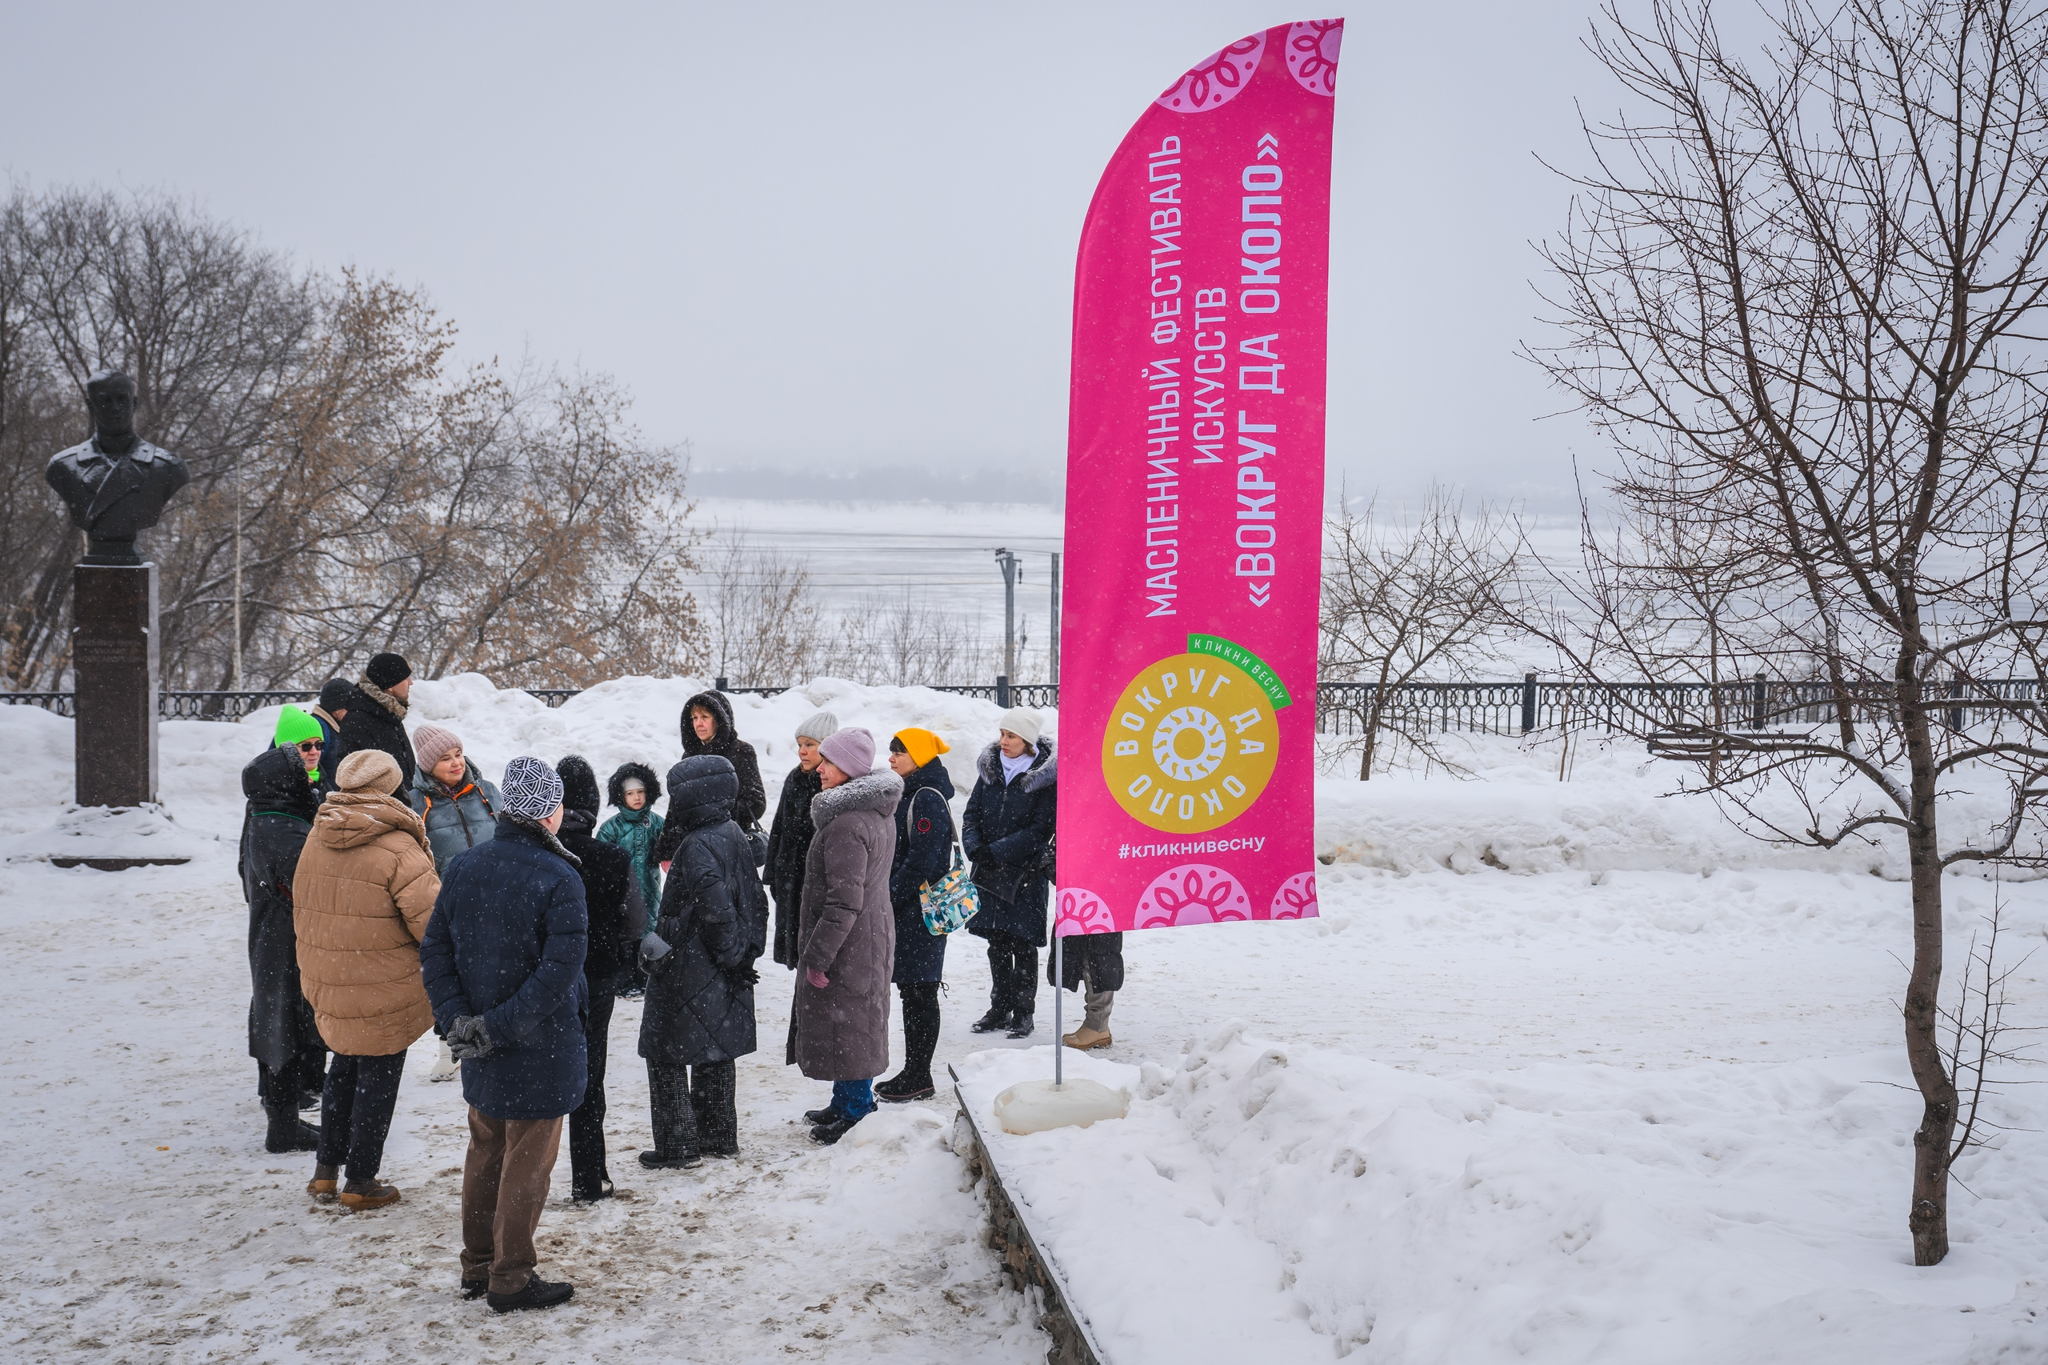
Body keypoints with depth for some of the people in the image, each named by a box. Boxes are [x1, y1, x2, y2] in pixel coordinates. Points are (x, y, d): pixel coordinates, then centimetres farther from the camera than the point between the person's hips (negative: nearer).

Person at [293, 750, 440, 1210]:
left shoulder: (316, 840, 3)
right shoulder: (397, 849, -19)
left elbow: (301, 913, 14)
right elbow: (433, 921, -21)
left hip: (327, 986, 6)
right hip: (385, 991, -6)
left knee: (344, 1068, 23)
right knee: (378, 1077, 7)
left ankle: (325, 1168, 27)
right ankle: (360, 1182, 16)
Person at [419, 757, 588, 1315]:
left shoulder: (464, 867, 0)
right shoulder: (559, 879, -19)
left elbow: (434, 950, 1)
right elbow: (558, 973, -25)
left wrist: (456, 1018, -4)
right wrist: (499, 1027, -20)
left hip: (481, 1050, 6)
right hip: (539, 1055, -6)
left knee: (485, 1154, 21)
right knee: (526, 1164, 7)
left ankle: (477, 1267, 31)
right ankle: (511, 1280, 16)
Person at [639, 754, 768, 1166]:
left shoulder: (697, 846, -21)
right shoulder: (735, 836, 7)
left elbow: (717, 908, -27)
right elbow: (756, 900, 13)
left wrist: (730, 954, -14)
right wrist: (744, 953, 14)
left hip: (687, 974, -9)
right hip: (725, 977, 9)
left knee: (666, 1057, 2)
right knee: (716, 1055, 18)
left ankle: (678, 1146, 5)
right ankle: (720, 1136, 26)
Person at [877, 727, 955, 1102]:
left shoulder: (928, 798, -15)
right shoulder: (910, 794, 16)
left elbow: (924, 857, -22)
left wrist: (892, 894, -17)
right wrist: (888, 895, 15)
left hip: (920, 910, -10)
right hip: (904, 908, 10)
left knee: (919, 993, -3)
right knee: (912, 991, 13)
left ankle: (918, 1078, 3)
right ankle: (914, 1072, 20)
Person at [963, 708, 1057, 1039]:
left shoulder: (1044, 776, -9)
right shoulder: (990, 768, 7)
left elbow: (1040, 829, -13)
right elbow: (972, 813, 8)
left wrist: (996, 851, -17)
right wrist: (975, 848, -10)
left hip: (1026, 872, -5)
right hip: (989, 872, 5)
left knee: (1023, 943, 1)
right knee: (997, 943, 11)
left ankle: (1023, 1012, 12)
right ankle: (999, 1009, 22)